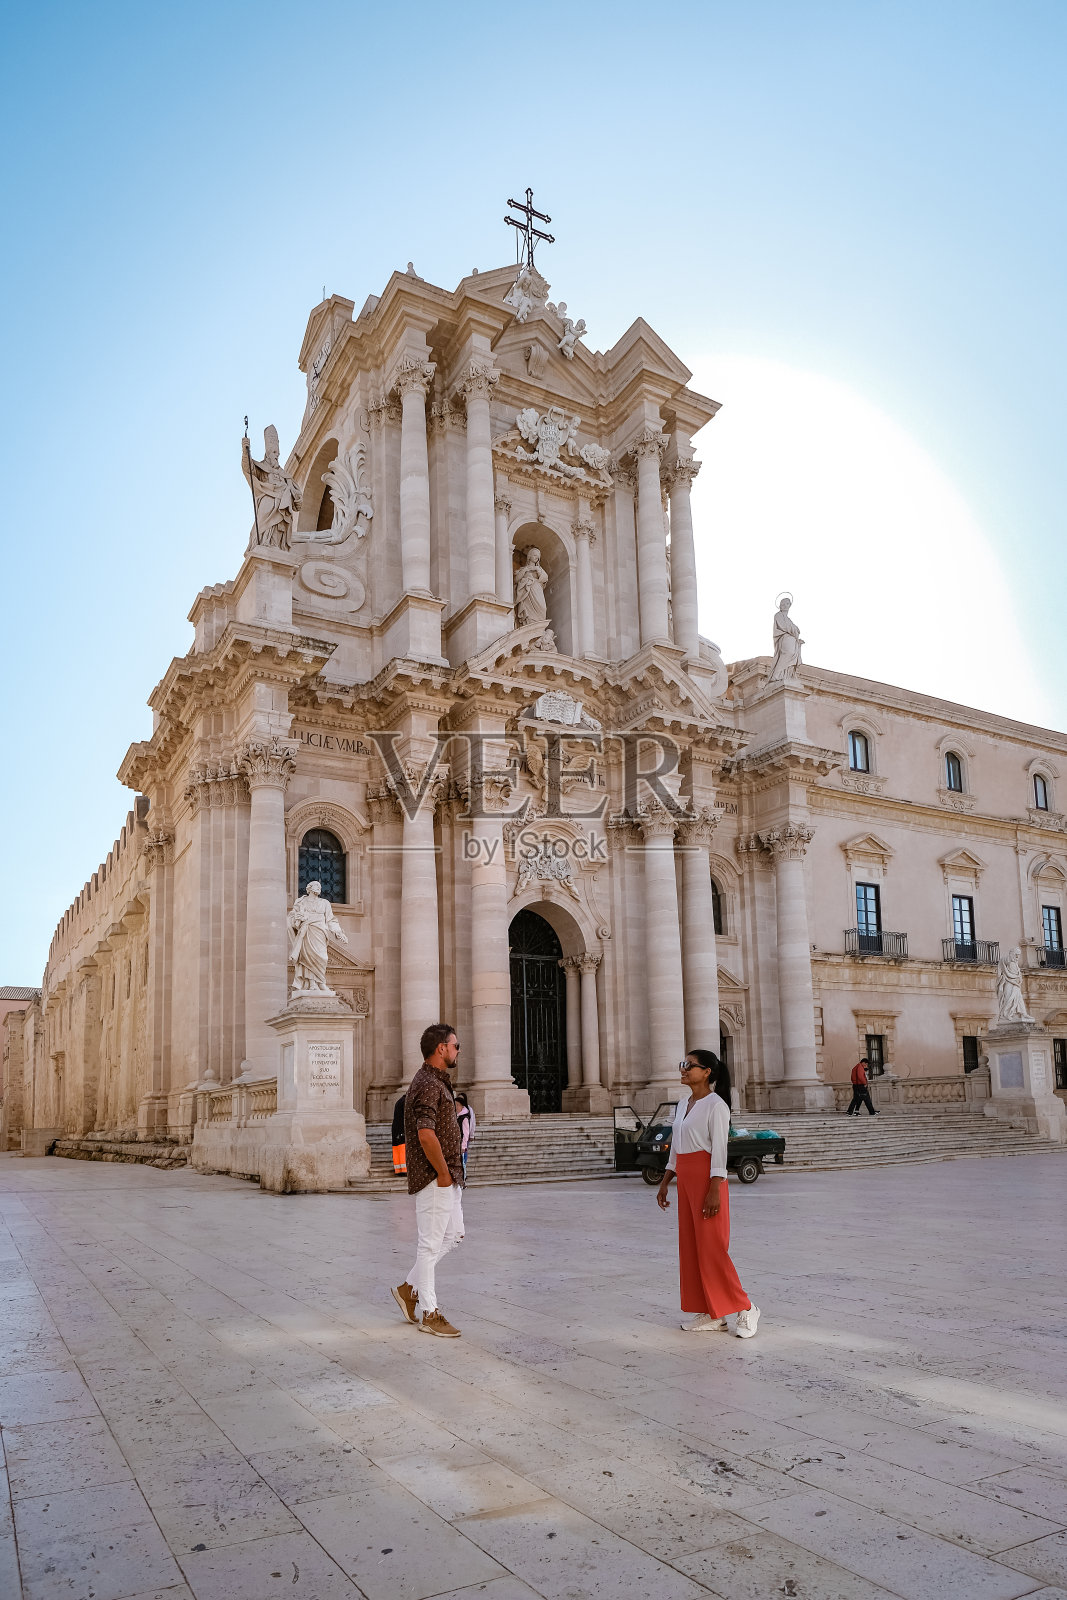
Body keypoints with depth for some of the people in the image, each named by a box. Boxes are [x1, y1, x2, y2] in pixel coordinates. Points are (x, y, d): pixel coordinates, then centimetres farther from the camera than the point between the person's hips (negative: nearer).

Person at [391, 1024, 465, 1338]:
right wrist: (443, 1173, -19)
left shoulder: (437, 1082, 15)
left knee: (454, 1233, 17)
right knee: (431, 1242, 0)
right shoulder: (428, 1084, -19)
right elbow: (426, 1135, -27)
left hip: (448, 1177, 11)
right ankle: (429, 1313, 10)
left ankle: (409, 1288, 25)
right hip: (435, 1178, -11)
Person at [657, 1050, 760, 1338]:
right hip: (685, 1179, 9)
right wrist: (665, 1183, 17)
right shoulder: (683, 1104, 14)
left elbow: (719, 1149, -15)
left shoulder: (715, 1105, -11)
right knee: (690, 1247, 9)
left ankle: (745, 1309, 8)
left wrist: (715, 1191, -20)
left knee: (712, 1248, -5)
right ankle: (711, 1316, 16)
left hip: (707, 1178, -9)